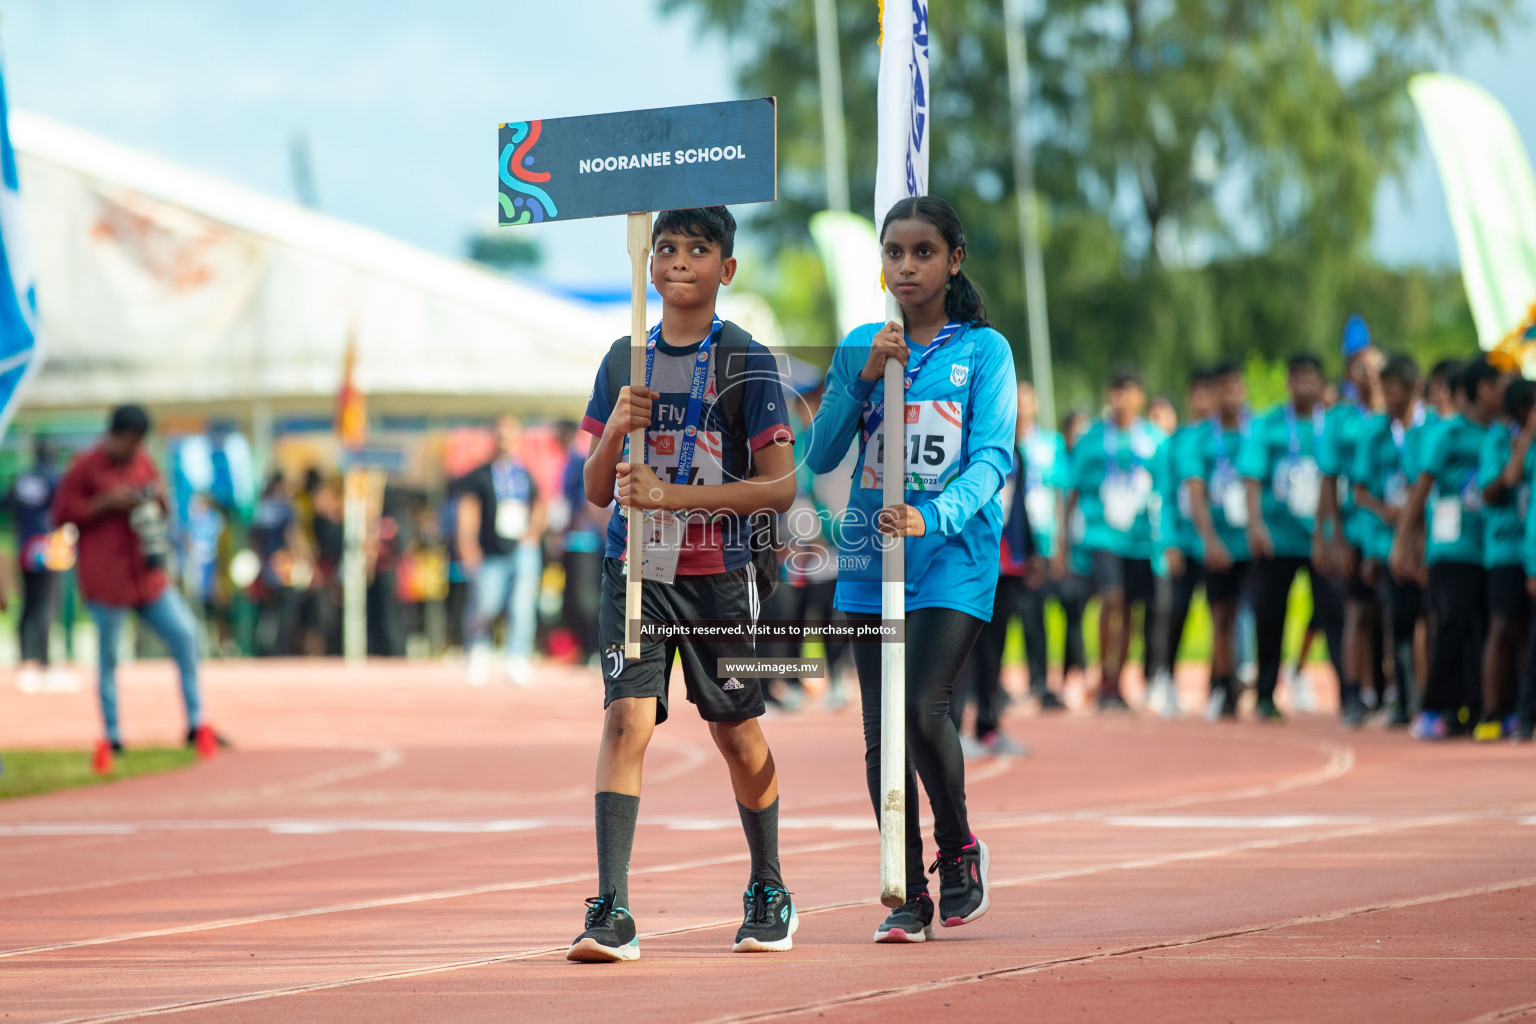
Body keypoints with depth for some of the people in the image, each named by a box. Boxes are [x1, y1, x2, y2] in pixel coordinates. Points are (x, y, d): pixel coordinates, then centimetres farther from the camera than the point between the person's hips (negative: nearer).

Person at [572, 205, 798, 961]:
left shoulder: (746, 362, -4)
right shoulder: (624, 361, 7)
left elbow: (781, 486, -10)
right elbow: (596, 490, 10)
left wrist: (672, 495, -19)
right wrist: (615, 430, -11)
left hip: (718, 574, -2)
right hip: (635, 569, 2)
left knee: (737, 735, 8)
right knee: (625, 719, -14)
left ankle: (768, 890, 30)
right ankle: (611, 912, -19)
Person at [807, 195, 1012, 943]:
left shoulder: (983, 350, 2)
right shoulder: (860, 348, 11)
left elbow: (993, 458, -8)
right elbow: (821, 456, 3)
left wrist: (932, 517, -25)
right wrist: (864, 377, -10)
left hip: (954, 555, -4)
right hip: (869, 557, 4)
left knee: (922, 707, -19)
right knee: (881, 730, 2)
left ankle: (959, 848, 6)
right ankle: (908, 894, 10)